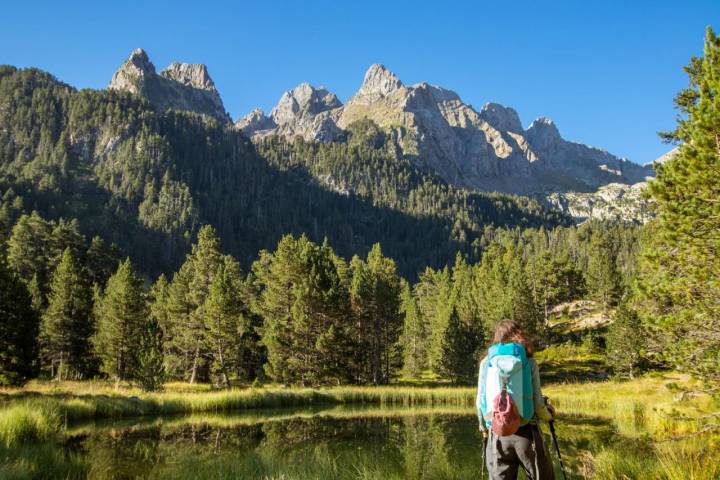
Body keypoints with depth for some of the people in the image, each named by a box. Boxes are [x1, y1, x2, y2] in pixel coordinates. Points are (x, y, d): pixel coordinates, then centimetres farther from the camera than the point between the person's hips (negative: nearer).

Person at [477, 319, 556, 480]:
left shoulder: (486, 362, 5)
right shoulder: (528, 361, 1)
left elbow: (480, 401, 4)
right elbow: (537, 402, -2)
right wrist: (548, 414, 20)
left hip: (497, 435, 1)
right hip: (527, 433, -1)